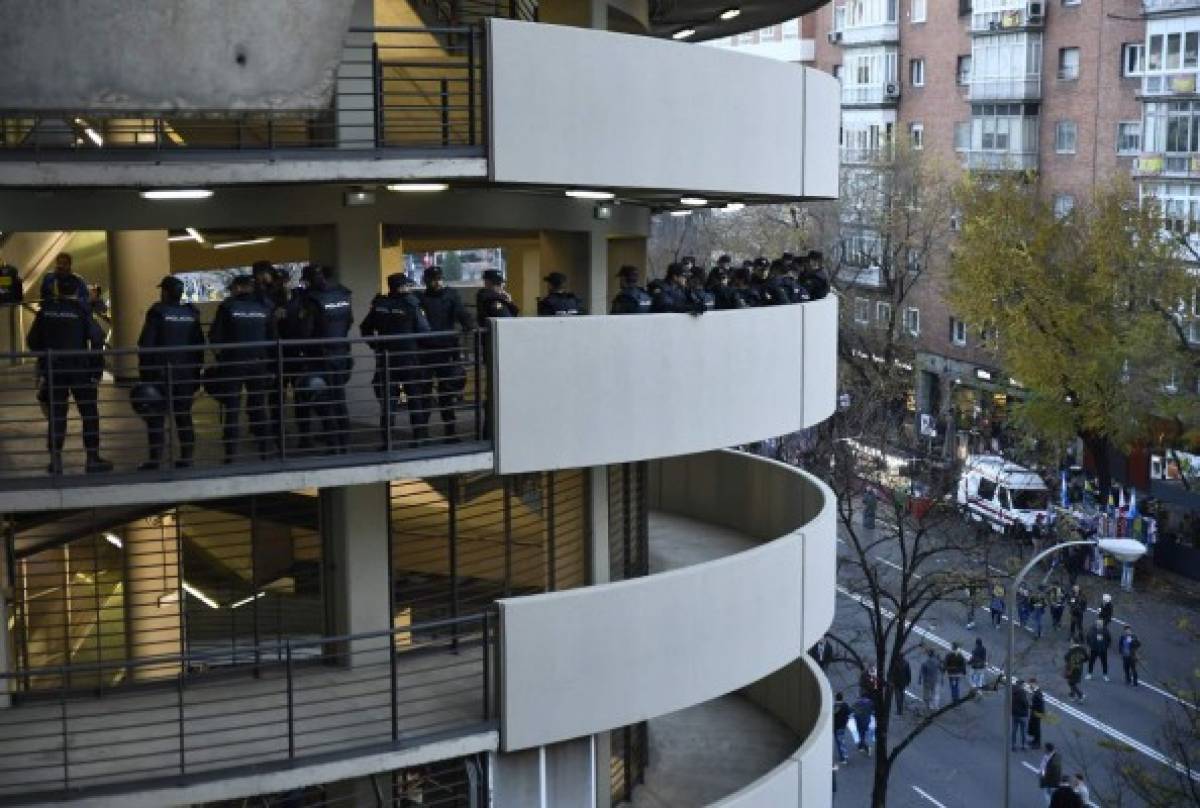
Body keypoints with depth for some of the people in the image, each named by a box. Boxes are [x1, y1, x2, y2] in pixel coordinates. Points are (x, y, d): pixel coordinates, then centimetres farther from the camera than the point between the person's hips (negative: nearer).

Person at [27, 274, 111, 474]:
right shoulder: (82, 311, -7)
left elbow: (32, 341, 3)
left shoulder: (46, 310, 1)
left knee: (56, 416, 9)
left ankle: (55, 460, 7)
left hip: (53, 372, 3)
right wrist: (97, 370, -7)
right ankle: (92, 459, 7)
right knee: (89, 414, 7)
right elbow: (97, 339, -13)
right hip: (80, 371, -2)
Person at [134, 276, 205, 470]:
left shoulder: (157, 313, -8)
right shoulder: (191, 314, 8)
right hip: (186, 373, 5)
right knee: (184, 416, 10)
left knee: (156, 417, -1)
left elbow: (145, 345, -10)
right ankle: (187, 457, 9)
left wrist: (143, 373, -6)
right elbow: (199, 345, 12)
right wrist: (196, 371, 18)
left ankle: (155, 459, -4)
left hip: (160, 373, -5)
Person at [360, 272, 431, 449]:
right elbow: (424, 331, -10)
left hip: (384, 360, 3)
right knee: (415, 398, 9)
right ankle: (418, 438, 10)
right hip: (409, 359, -3)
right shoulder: (411, 305, -11)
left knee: (387, 400, 7)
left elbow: (365, 329, 7)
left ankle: (387, 441, 5)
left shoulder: (379, 305, 1)